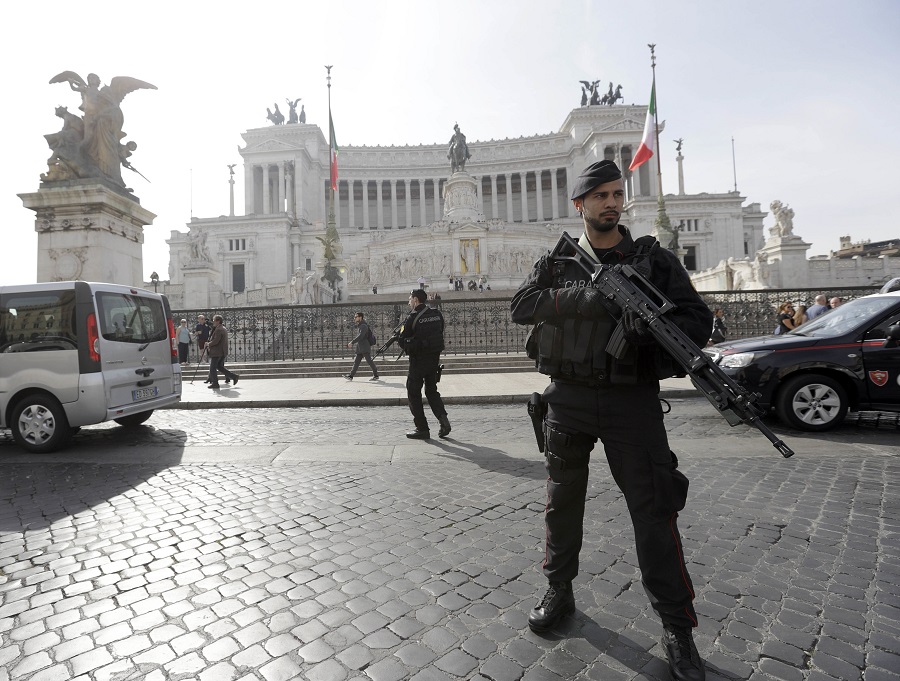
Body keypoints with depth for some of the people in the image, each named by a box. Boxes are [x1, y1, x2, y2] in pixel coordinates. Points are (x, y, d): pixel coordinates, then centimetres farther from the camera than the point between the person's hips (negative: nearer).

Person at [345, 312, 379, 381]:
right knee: (356, 362, 4)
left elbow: (360, 336, -23)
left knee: (369, 361, -6)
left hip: (365, 348, -9)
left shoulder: (363, 326, -11)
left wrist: (352, 342, -26)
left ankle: (375, 375, 2)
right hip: (360, 348, 9)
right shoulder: (359, 326, 19)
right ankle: (351, 376, 1)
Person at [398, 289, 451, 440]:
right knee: (432, 390, 19)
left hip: (418, 360, -6)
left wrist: (400, 339, 14)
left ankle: (422, 429, 8)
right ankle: (443, 418, 1)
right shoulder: (437, 314, 4)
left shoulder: (412, 317, -13)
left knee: (414, 393, 7)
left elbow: (402, 341, -9)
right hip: (435, 358, 6)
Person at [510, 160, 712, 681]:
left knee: (653, 510, 1)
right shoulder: (557, 261, 5)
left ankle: (678, 628, 19)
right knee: (563, 501, 14)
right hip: (568, 398, 2)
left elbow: (700, 321, -2)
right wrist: (583, 296, -24)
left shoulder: (655, 259, 2)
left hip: (632, 399, -1)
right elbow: (522, 305, -10)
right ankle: (560, 592, 36)